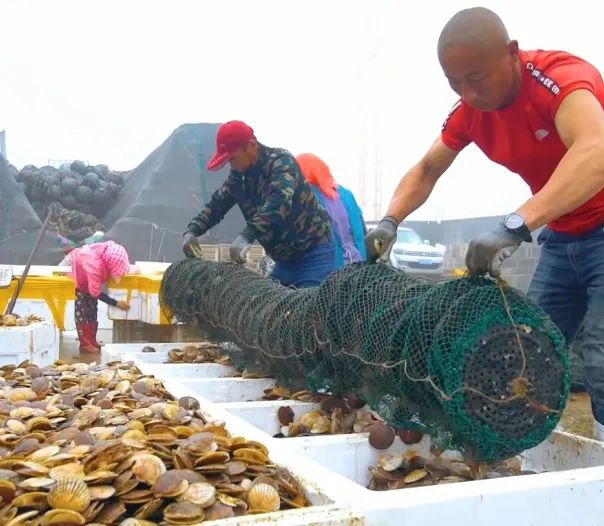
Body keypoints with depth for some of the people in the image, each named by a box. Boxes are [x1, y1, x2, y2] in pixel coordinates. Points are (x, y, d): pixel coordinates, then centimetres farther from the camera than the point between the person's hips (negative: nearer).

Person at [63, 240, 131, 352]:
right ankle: (85, 344, -5)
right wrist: (116, 303, -35)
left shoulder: (108, 253, -29)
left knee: (92, 305, 8)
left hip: (86, 276, 7)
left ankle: (92, 340, 15)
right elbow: (95, 293, -35)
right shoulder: (95, 265, -45)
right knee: (81, 308, -10)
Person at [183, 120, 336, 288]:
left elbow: (279, 202, -37)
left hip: (314, 251, -8)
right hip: (286, 257, 8)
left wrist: (246, 236, -48)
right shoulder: (239, 175, 4)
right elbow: (216, 204, 9)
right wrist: (192, 230, -9)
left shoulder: (280, 161, -20)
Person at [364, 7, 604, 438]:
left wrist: (516, 226, -54)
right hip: (561, 238, 7)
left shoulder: (561, 76, -25)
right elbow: (427, 170, 7)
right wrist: (390, 221, -10)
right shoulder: (470, 110, -3)